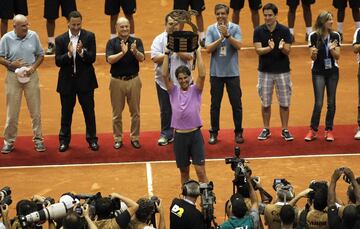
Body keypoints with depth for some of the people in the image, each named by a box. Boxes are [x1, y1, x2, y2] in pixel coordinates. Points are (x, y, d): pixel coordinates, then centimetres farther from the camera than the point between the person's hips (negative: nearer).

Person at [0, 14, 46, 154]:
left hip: (31, 76, 1)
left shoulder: (33, 36, -3)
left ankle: (38, 139, 17)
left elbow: (40, 55, 5)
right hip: (13, 77, -1)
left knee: (35, 110, 6)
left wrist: (34, 67, -10)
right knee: (12, 111, 4)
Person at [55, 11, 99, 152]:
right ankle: (64, 140, 21)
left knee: (89, 111, 6)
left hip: (85, 80, -1)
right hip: (67, 81, 1)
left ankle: (92, 139, 17)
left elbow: (92, 58, -9)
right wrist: (68, 54, -25)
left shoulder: (89, 36, -2)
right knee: (66, 112, 10)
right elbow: (58, 61, -7)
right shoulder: (60, 39, 0)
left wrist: (81, 52, -27)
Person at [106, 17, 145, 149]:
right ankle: (118, 139, 16)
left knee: (135, 112, 7)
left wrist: (135, 51, -34)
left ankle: (135, 138, 17)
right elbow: (110, 59, -15)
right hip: (117, 81, -1)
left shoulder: (136, 41, 0)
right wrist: (122, 52, -31)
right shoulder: (112, 43, -1)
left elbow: (142, 58, -12)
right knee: (117, 113, 7)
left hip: (133, 80, 1)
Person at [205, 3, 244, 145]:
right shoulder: (211, 29, 0)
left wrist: (227, 35, -25)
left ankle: (238, 132, 15)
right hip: (216, 72, 1)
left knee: (236, 104, 4)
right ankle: (214, 133, 15)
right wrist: (221, 38, -20)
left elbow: (238, 46, -14)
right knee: (215, 104, 6)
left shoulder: (235, 28, -2)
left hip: (232, 72, -1)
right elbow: (208, 49, -9)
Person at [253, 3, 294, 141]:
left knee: (284, 102, 3)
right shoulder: (258, 31, -2)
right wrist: (269, 48, -30)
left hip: (282, 71, -1)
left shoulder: (284, 30, -5)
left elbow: (287, 51, -9)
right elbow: (258, 50, -11)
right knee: (265, 103, 8)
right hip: (265, 71, 1)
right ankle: (266, 130, 20)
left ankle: (285, 130, 13)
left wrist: (282, 47, -32)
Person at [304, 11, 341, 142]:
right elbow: (313, 58, -5)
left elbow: (337, 57, -1)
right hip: (318, 72, -2)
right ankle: (313, 130, 2)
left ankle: (329, 130, 14)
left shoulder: (335, 36, -1)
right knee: (318, 103, -9)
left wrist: (332, 49, -21)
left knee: (331, 102, 5)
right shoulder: (313, 36, -7)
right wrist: (313, 53, -27)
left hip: (332, 71, 3)